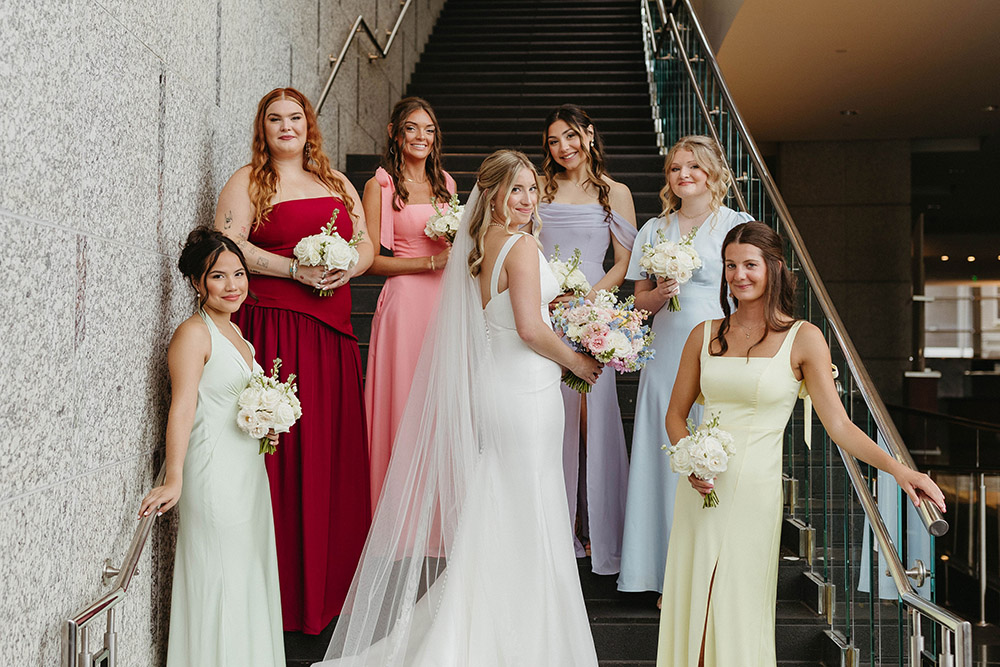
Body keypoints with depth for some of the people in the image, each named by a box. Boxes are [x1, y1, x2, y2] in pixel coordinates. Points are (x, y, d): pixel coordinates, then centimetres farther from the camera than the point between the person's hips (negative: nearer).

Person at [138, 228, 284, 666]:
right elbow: (182, 408, -20)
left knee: (250, 577, 14)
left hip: (249, 469, 9)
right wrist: (173, 479, -27)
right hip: (215, 474, -9)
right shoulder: (194, 333, -12)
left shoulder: (233, 332, 14)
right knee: (220, 580, -3)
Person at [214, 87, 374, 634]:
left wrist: (348, 266, -5)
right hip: (276, 327, -5)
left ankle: (335, 579, 18)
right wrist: (295, 269, -16)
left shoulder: (336, 183, 19)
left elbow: (365, 242, 17)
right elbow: (228, 246, -9)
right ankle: (290, 592, 3)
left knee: (337, 445, 6)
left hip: (333, 331, 5)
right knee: (287, 449, -5)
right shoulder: (247, 182, 3)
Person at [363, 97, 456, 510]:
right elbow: (370, 260, -8)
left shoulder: (444, 183, 14)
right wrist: (432, 262, -13)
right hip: (405, 301, -5)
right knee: (404, 401, -2)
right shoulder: (380, 186, -3)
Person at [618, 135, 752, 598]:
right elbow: (639, 300, 15)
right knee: (668, 459, 4)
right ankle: (670, 576, 14)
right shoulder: (654, 230, 13)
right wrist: (661, 294, -7)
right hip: (667, 356, 3)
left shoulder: (737, 225, 2)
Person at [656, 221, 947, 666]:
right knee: (692, 609, 7)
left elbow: (839, 425, -5)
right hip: (700, 488, 3)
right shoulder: (705, 336, 6)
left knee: (738, 613, 2)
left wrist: (899, 469, -18)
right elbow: (675, 414, 12)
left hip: (754, 491, -3)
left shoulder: (803, 339, -2)